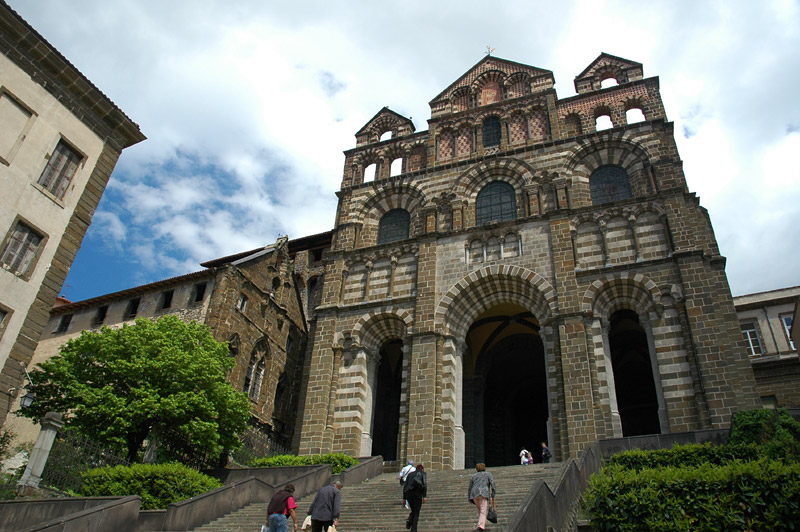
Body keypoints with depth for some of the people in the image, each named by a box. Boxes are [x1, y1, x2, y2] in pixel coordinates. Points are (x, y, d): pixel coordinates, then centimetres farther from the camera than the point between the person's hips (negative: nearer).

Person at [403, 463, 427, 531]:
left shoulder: (410, 474, 23)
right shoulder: (423, 474, 12)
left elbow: (405, 486, 17)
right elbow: (424, 484, -5)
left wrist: (404, 498, 17)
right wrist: (425, 496, -12)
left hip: (408, 493, 4)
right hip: (417, 493, -3)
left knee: (413, 510, 21)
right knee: (416, 513, 7)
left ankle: (409, 520, -6)